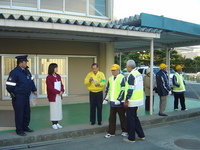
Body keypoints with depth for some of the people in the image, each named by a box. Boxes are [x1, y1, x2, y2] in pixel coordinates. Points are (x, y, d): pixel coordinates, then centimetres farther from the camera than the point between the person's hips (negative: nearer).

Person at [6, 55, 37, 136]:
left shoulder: (26, 71, 8)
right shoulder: (14, 72, -16)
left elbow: (31, 81, 20)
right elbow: (9, 86, -15)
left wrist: (34, 90, 12)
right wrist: (14, 95, -7)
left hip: (26, 96, 8)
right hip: (18, 97, -8)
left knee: (27, 112, 15)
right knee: (19, 114, 2)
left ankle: (25, 127, 32)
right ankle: (19, 130, 15)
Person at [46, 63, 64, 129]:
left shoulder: (58, 76, 8)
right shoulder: (49, 77, -12)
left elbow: (61, 85, 10)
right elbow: (50, 88, -16)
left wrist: (62, 91, -8)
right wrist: (58, 92, -16)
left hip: (59, 96, 6)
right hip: (53, 96, -6)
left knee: (59, 109, 9)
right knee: (53, 109, 1)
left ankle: (57, 123, 19)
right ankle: (54, 124, 12)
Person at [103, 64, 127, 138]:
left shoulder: (122, 78, -9)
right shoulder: (110, 79, 12)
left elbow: (123, 90, -15)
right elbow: (108, 89, 18)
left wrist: (119, 100, -20)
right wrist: (106, 99, 11)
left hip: (119, 102, -6)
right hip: (112, 102, 6)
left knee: (122, 117, 8)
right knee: (111, 118, 10)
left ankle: (124, 131, 24)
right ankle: (111, 132, 19)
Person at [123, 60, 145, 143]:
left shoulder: (131, 75, -17)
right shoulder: (139, 74, 11)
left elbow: (130, 89, -21)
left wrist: (126, 100, -15)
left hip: (132, 101, -9)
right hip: (138, 99, 9)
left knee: (130, 119, 2)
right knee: (135, 118, 20)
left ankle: (131, 138, 11)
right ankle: (141, 135, 26)